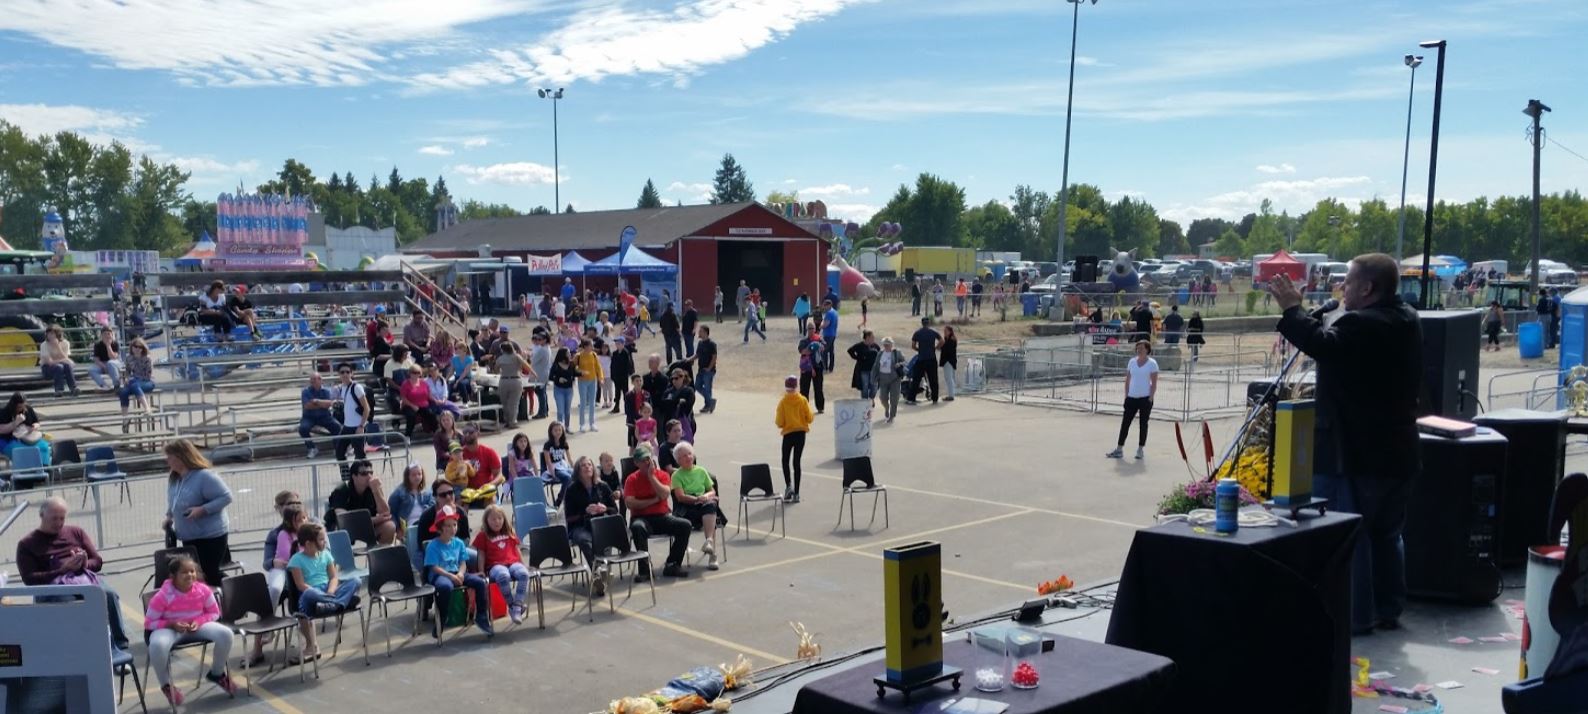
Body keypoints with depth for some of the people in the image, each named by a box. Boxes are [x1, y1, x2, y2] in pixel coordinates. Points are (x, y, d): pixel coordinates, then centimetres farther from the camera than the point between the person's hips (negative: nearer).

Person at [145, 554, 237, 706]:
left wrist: (198, 622, -17)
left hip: (197, 626, 3)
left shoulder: (203, 590, -13)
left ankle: (217, 673, 8)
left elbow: (214, 613, 2)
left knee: (225, 634, -21)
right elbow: (149, 623, -13)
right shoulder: (162, 596, -22)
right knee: (158, 645, -39)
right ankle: (166, 685, -9)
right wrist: (171, 624, -26)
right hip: (169, 629, -3)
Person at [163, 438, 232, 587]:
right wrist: (169, 516, 5)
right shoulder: (173, 479, 5)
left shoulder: (204, 476, -20)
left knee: (209, 577, -6)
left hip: (211, 536, -8)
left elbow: (226, 497, -20)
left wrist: (203, 510, -27)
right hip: (189, 537, 9)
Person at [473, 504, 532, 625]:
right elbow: (481, 556, 8)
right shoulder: (483, 536, 12)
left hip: (513, 562, 3)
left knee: (524, 573, -34)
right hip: (495, 565, -3)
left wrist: (523, 564, 20)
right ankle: (511, 605, -21)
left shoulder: (509, 533, 22)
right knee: (503, 576, -41)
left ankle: (517, 606, -29)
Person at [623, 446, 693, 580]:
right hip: (641, 518, -3)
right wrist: (654, 500, -9)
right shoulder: (632, 479, 2)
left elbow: (664, 495, -12)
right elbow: (629, 503, -11)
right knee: (637, 527, -37)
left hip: (662, 516, 3)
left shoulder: (663, 475, 7)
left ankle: (672, 566, -11)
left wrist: (651, 476, -12)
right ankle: (644, 569, -28)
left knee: (685, 525, -21)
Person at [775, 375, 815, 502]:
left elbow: (780, 423, -10)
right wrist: (813, 415, 17)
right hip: (801, 433, 2)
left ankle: (788, 486, -4)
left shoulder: (782, 402, -10)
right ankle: (796, 493, 5)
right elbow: (809, 418, -3)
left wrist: (776, 420, 11)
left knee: (785, 461, 16)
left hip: (788, 434, -2)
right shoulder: (802, 400, -4)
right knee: (796, 462, 7)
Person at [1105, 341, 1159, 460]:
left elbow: (1154, 383, -7)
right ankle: (1119, 449, 5)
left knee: (1143, 424, 3)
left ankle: (1140, 450, 12)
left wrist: (1150, 398, -13)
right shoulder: (1132, 362, 9)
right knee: (1125, 423, 2)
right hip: (1131, 397, 4)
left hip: (1145, 398, -4)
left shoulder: (1152, 363, -4)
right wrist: (1126, 396, 6)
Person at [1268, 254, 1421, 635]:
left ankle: (1357, 615, 4)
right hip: (1396, 450, 10)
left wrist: (1292, 310, -26)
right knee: (1386, 533, 17)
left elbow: (1323, 344, -36)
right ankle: (1388, 610, 25)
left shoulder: (1362, 325, -20)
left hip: (1354, 453, -10)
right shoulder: (1404, 321, 11)